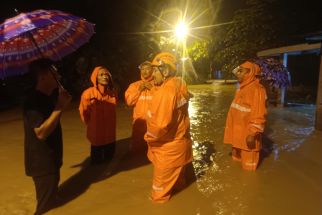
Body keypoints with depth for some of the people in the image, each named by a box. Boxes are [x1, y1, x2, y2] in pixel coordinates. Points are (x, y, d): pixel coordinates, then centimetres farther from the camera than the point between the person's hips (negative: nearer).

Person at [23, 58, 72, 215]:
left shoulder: (49, 97, 7)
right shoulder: (33, 101, -22)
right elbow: (41, 132, -32)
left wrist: (62, 104, 5)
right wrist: (59, 107, -28)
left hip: (51, 159, 9)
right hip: (41, 163, -9)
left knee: (51, 202, 24)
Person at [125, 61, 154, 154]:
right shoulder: (134, 85, 7)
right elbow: (129, 101, -1)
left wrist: (152, 89, -13)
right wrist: (138, 90, -10)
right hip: (139, 122, 2)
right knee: (138, 147, 13)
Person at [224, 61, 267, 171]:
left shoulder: (256, 89, -20)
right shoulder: (242, 87, 10)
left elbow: (259, 114, -22)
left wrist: (252, 134, -24)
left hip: (247, 133, -9)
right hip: (238, 131, 9)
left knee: (248, 163, 6)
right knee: (237, 155, 24)